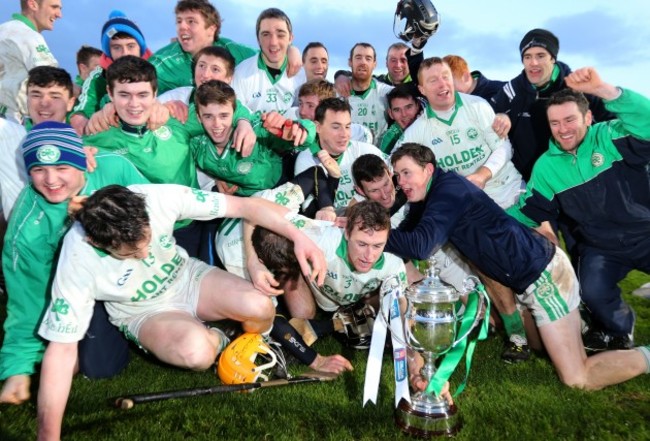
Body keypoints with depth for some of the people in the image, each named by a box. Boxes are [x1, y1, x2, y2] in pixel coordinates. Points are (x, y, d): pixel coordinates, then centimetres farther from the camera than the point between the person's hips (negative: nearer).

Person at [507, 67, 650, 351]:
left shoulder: (610, 138, -13)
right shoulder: (546, 166, -4)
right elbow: (527, 214, 2)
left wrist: (603, 90, -46)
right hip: (600, 247, 2)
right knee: (592, 291, -21)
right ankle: (618, 327, 14)